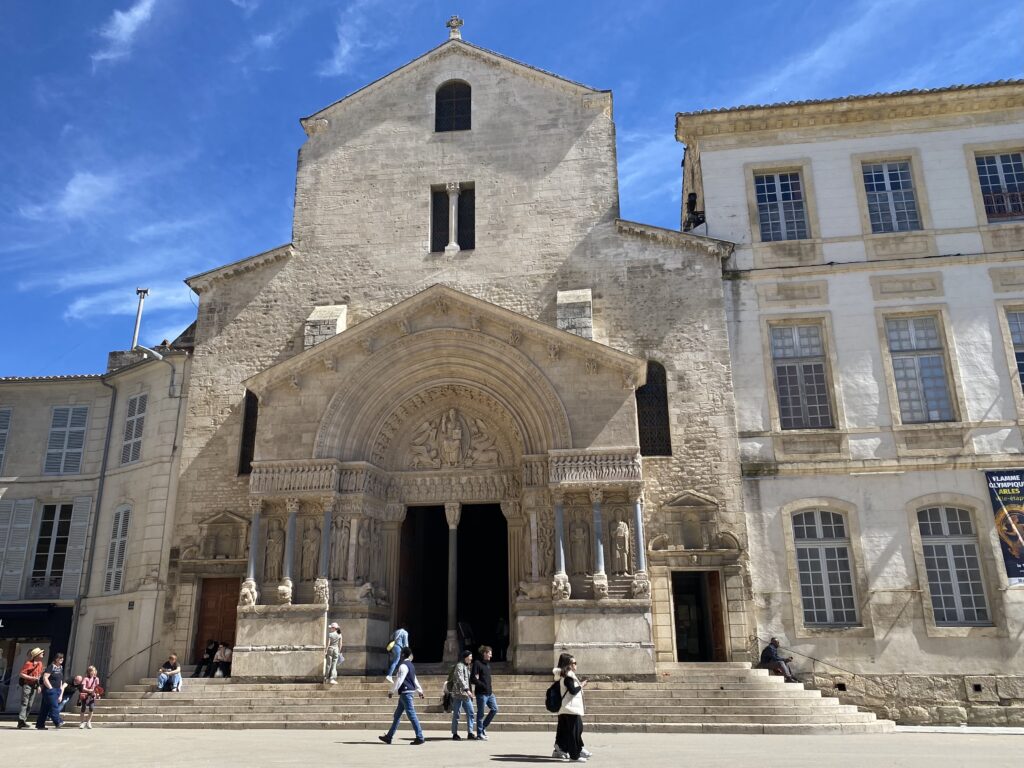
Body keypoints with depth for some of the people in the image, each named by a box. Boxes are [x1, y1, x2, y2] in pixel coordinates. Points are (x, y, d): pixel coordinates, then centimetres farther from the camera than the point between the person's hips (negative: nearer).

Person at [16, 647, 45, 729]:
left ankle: (24, 720, 13)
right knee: (24, 703, -12)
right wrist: (32, 678, -20)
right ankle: (21, 721, -14)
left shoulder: (40, 663, 11)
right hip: (27, 685, -7)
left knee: (30, 705, 7)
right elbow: (21, 674, -14)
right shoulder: (28, 663, -12)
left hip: (34, 686, 7)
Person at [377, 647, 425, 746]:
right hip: (406, 693, 10)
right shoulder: (410, 665, 16)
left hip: (405, 693, -10)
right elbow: (415, 679, 24)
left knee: (411, 715, -8)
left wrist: (392, 691, -16)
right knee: (397, 715, 13)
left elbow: (399, 680, -19)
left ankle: (420, 737, -6)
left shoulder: (403, 666, -14)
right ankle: (389, 737, 19)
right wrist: (419, 690, 30)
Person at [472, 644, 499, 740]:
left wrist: (491, 688, 9)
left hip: (489, 692, 8)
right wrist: (484, 686, -18)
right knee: (480, 713, 0)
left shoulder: (488, 664, 15)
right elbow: (474, 679, -15)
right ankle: (479, 734, 11)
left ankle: (483, 727, 22)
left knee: (494, 709, 7)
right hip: (481, 693, -8)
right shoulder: (477, 663, -11)